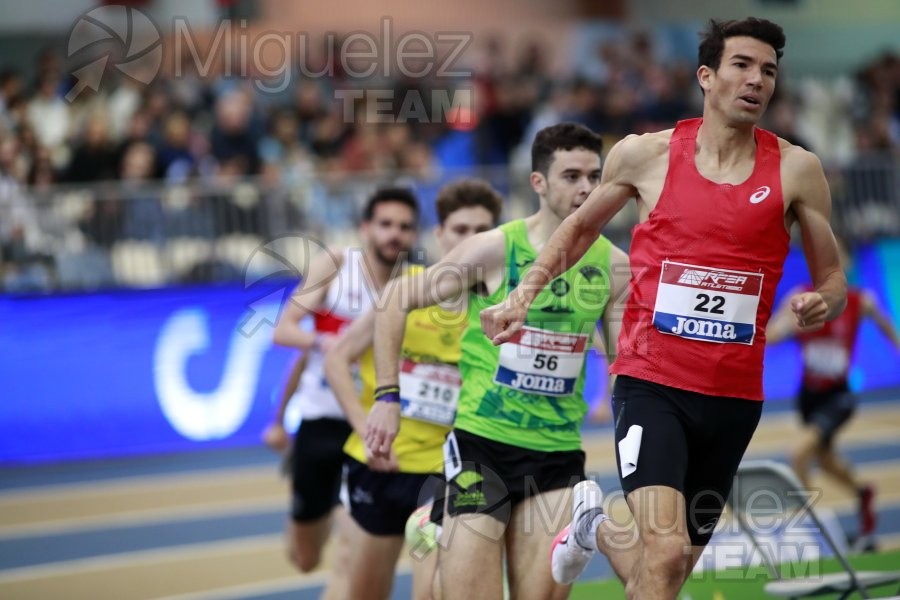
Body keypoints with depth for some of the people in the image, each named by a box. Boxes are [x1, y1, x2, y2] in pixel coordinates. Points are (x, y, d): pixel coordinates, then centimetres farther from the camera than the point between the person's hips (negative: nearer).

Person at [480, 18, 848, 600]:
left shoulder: (796, 169, 0)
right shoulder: (646, 154, -1)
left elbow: (833, 278, 8)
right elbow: (581, 227, 18)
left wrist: (821, 304, -15)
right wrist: (523, 295, 7)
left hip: (734, 397, 3)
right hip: (652, 383, -3)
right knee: (666, 551, -24)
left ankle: (597, 528, 46)